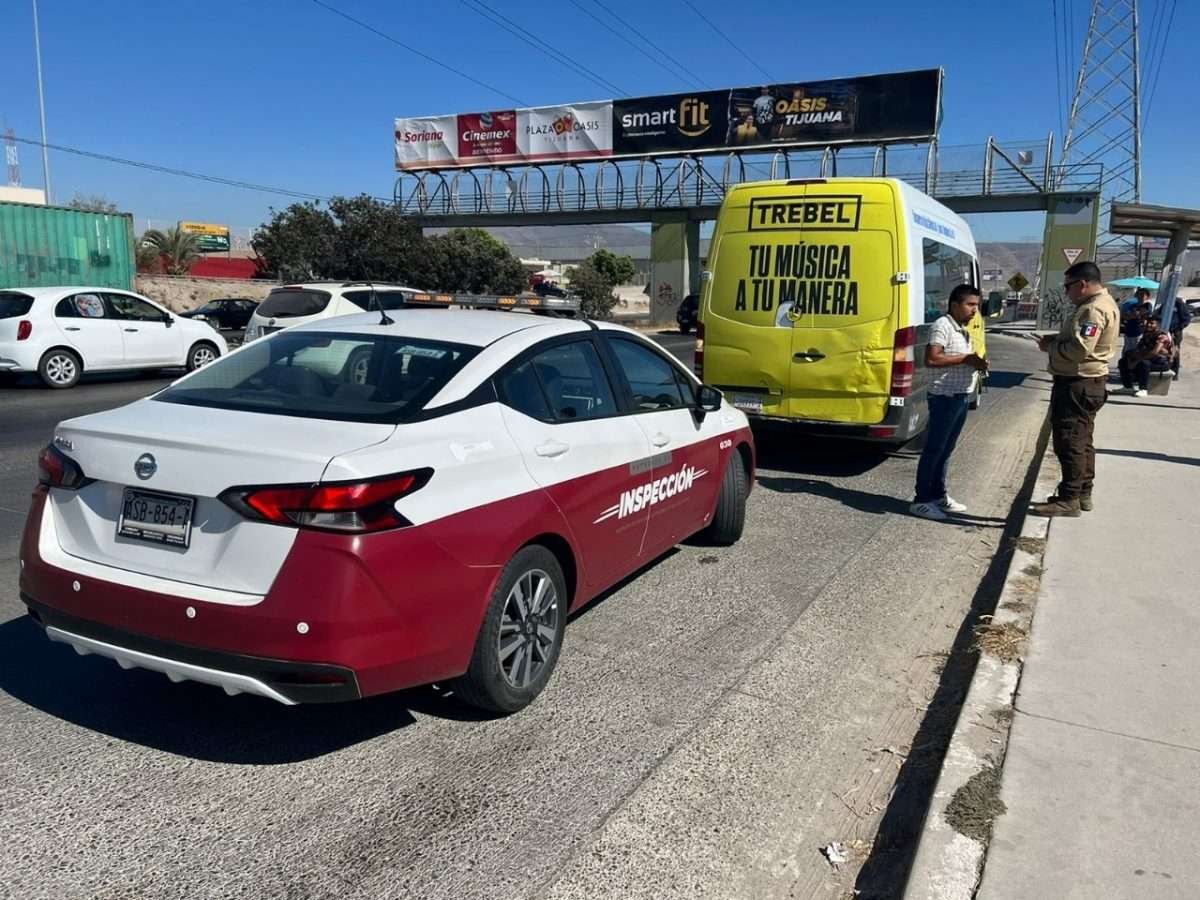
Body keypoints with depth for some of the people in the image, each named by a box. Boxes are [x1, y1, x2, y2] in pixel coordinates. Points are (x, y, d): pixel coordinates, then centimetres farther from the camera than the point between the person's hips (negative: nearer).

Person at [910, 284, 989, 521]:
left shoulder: (962, 330, 15)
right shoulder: (943, 326, -14)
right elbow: (931, 359, -25)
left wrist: (977, 363, 5)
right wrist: (965, 359, -19)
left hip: (961, 397, 9)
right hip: (944, 397, -9)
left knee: (946, 449, 15)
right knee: (934, 449, -6)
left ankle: (938, 495, 24)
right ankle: (921, 501, -1)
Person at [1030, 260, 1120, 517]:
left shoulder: (1094, 309, -20)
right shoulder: (1098, 304, 15)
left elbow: (1079, 350, -27)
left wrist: (1050, 347, -13)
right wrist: (1057, 339, 6)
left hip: (1077, 385, -11)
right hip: (1084, 382, 11)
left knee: (1070, 442, -8)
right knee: (1081, 441, 17)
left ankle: (1069, 499, -4)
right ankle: (1082, 493, 26)